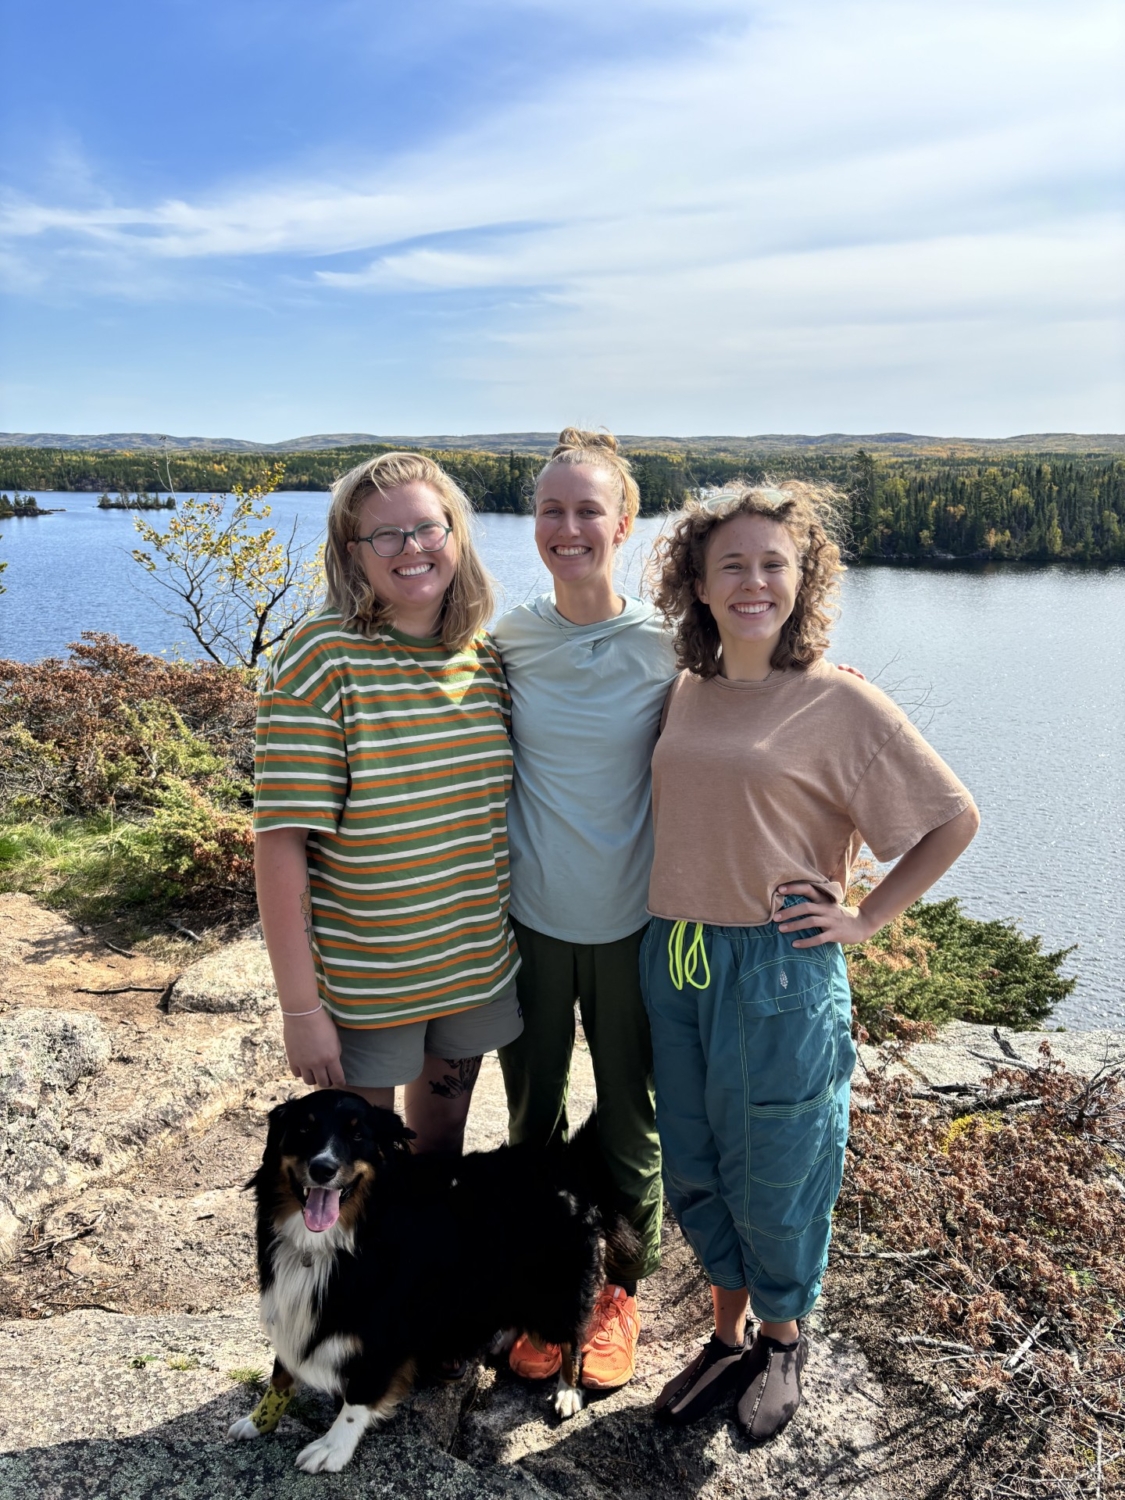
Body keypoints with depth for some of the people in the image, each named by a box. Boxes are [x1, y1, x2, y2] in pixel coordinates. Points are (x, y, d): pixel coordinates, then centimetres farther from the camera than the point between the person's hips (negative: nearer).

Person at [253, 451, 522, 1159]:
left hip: (478, 961, 5)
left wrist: (512, 935, 9)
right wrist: (300, 1007, -18)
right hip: (364, 979, -4)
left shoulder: (487, 656, 0)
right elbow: (281, 842, -18)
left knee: (444, 1130, 25)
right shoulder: (320, 658, -16)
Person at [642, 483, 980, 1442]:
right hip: (674, 960, 5)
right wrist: (675, 925, 10)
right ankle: (729, 1338, 41)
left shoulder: (840, 702, -10)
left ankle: (785, 1342, 40)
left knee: (773, 1176, 12)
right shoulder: (685, 693, 5)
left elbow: (953, 820, -5)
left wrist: (866, 919, -6)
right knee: (694, 1170, 17)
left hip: (780, 971, -5)